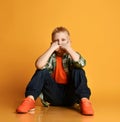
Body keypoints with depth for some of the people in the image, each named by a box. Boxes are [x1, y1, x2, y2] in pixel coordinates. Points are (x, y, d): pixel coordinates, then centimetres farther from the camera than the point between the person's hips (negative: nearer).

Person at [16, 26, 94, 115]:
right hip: (53, 94, 1)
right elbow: (39, 65, -21)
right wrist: (51, 49, -19)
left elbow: (81, 64, -23)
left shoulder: (71, 55, 2)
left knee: (78, 71, -21)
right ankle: (30, 100, -25)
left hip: (70, 95, 0)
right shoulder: (51, 56, 2)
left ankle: (84, 101, -31)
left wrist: (68, 48, -19)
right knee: (42, 71, -17)